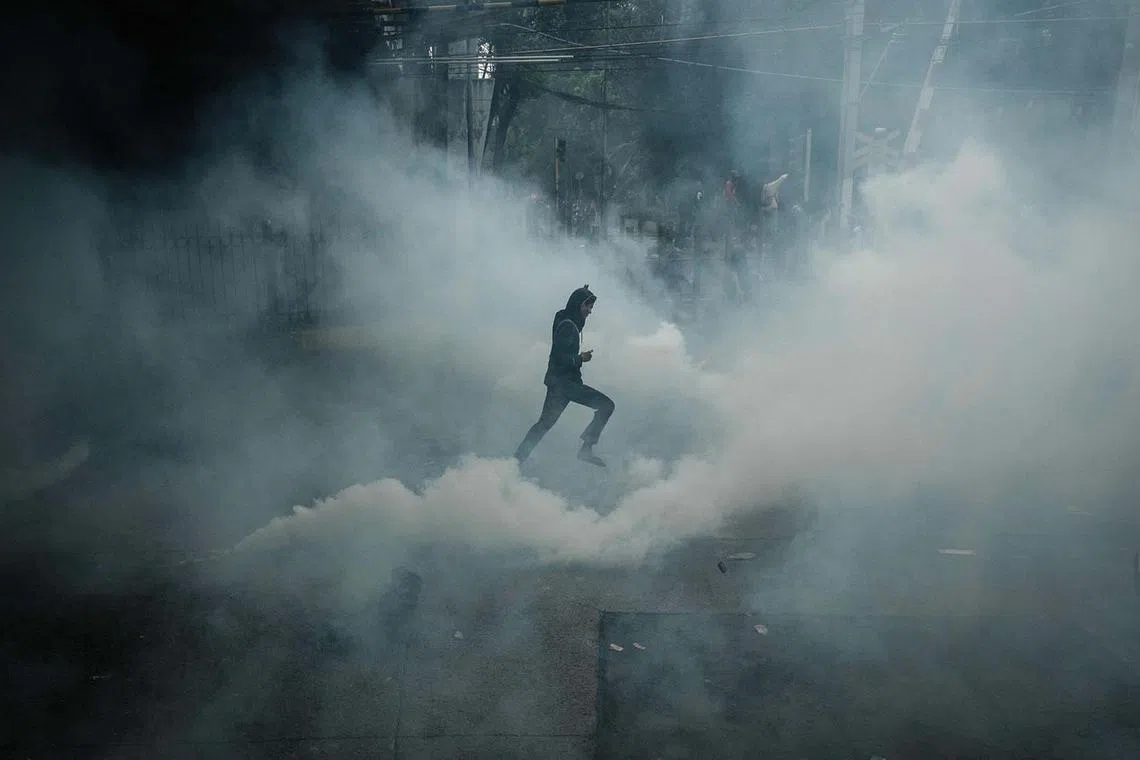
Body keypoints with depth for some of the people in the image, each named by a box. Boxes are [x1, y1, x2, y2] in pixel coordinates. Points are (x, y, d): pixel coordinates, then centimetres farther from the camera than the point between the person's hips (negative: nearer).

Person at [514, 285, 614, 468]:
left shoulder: (566, 320, 14)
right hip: (565, 381, -10)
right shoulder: (567, 325, -15)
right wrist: (580, 359, -15)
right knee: (606, 405, -12)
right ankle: (586, 448, -13)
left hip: (557, 380, 10)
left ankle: (518, 457, 20)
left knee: (545, 422, 17)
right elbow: (559, 357, -22)